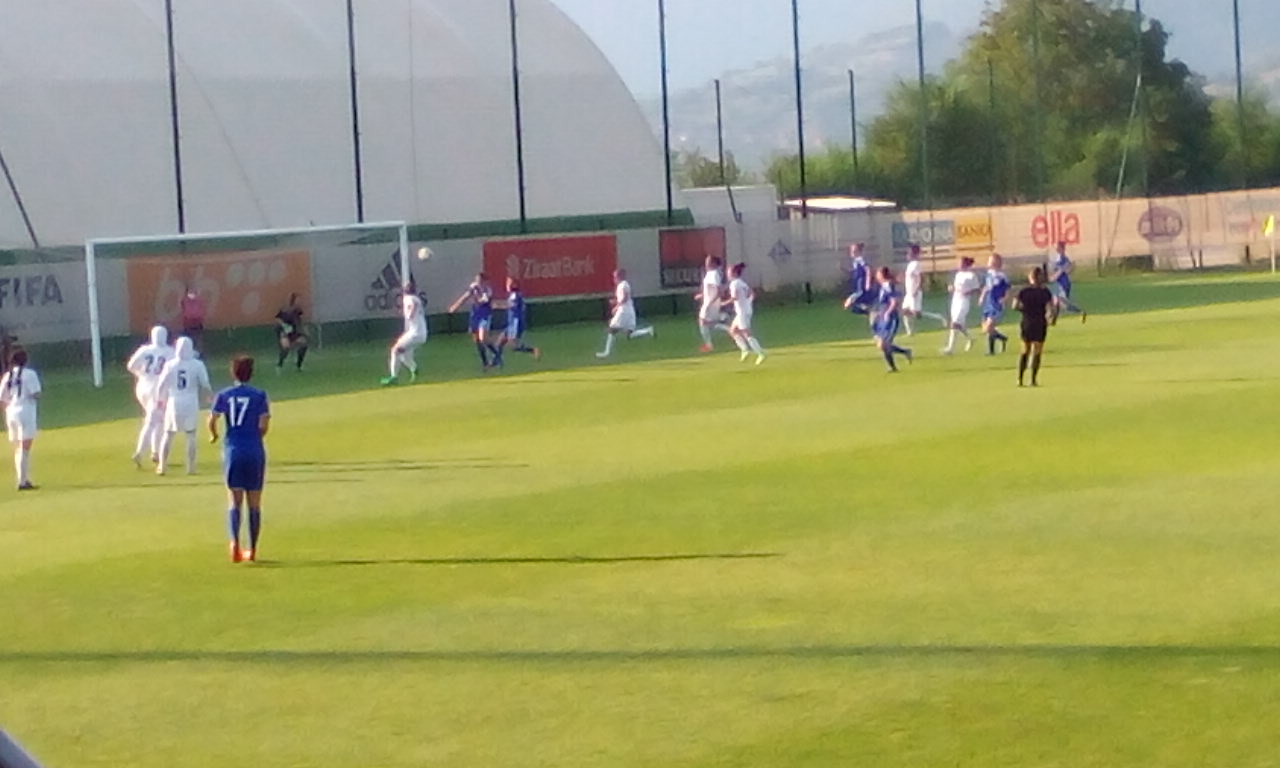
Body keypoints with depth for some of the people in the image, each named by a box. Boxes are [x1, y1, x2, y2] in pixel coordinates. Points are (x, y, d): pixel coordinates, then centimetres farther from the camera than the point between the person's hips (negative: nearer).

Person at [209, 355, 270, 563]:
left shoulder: (223, 395, 1)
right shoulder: (259, 395, -2)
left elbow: (212, 420, -8)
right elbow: (264, 425, -9)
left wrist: (214, 436, 13)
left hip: (232, 451, 1)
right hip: (255, 452, -1)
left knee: (235, 502, 3)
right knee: (254, 504, 10)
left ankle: (234, 541, -20)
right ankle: (252, 549, 13)